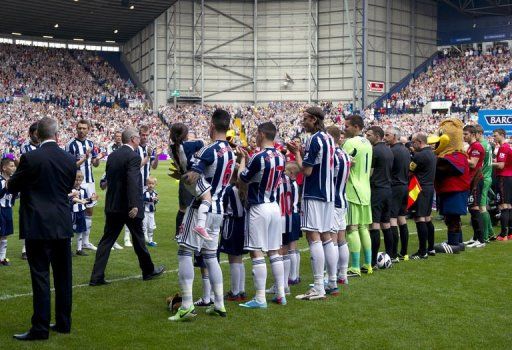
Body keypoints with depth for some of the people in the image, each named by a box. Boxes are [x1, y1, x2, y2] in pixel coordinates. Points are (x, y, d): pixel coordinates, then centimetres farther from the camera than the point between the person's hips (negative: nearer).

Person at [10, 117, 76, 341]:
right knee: (63, 276, 12)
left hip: (38, 227, -5)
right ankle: (63, 323, 21)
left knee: (40, 277, -2)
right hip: (62, 225, 5)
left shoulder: (30, 158, -12)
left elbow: (12, 187, -1)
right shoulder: (69, 160, 1)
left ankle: (40, 329, 1)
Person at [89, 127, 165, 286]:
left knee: (107, 240, 5)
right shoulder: (133, 156, -15)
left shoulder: (112, 156, 8)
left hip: (112, 205, 6)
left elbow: (109, 178, 13)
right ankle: (148, 270, 28)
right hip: (128, 206, -6)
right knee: (138, 238, 11)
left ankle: (97, 277, 0)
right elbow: (133, 182, -24)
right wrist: (134, 205, -27)